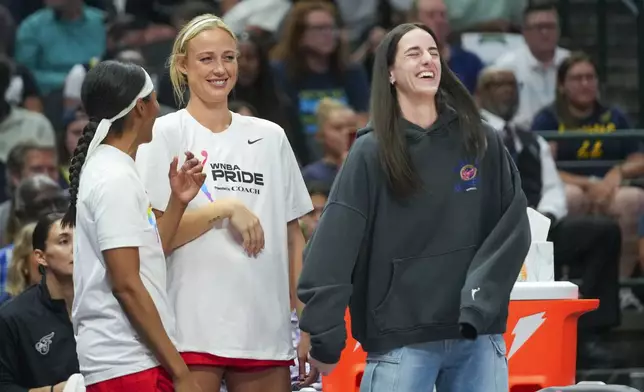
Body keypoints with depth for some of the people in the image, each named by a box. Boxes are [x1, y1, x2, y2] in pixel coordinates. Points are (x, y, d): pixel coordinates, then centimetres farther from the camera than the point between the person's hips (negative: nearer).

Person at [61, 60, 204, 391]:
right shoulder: (116, 179, -13)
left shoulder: (104, 168, 16)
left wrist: (177, 202, 13)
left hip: (114, 360, 10)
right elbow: (126, 284, -18)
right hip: (128, 364, -10)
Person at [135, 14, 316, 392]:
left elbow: (292, 236, 15)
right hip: (194, 329, -4)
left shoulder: (271, 137, 14)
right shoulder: (164, 135, 1)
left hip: (266, 330, 4)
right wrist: (224, 209, -15)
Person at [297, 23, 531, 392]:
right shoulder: (371, 153, -1)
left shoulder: (483, 142, 7)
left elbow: (513, 227, 3)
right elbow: (334, 244, -7)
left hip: (478, 334, 2)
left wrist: (480, 300, -11)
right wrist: (325, 337, -14)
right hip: (400, 339, -2)